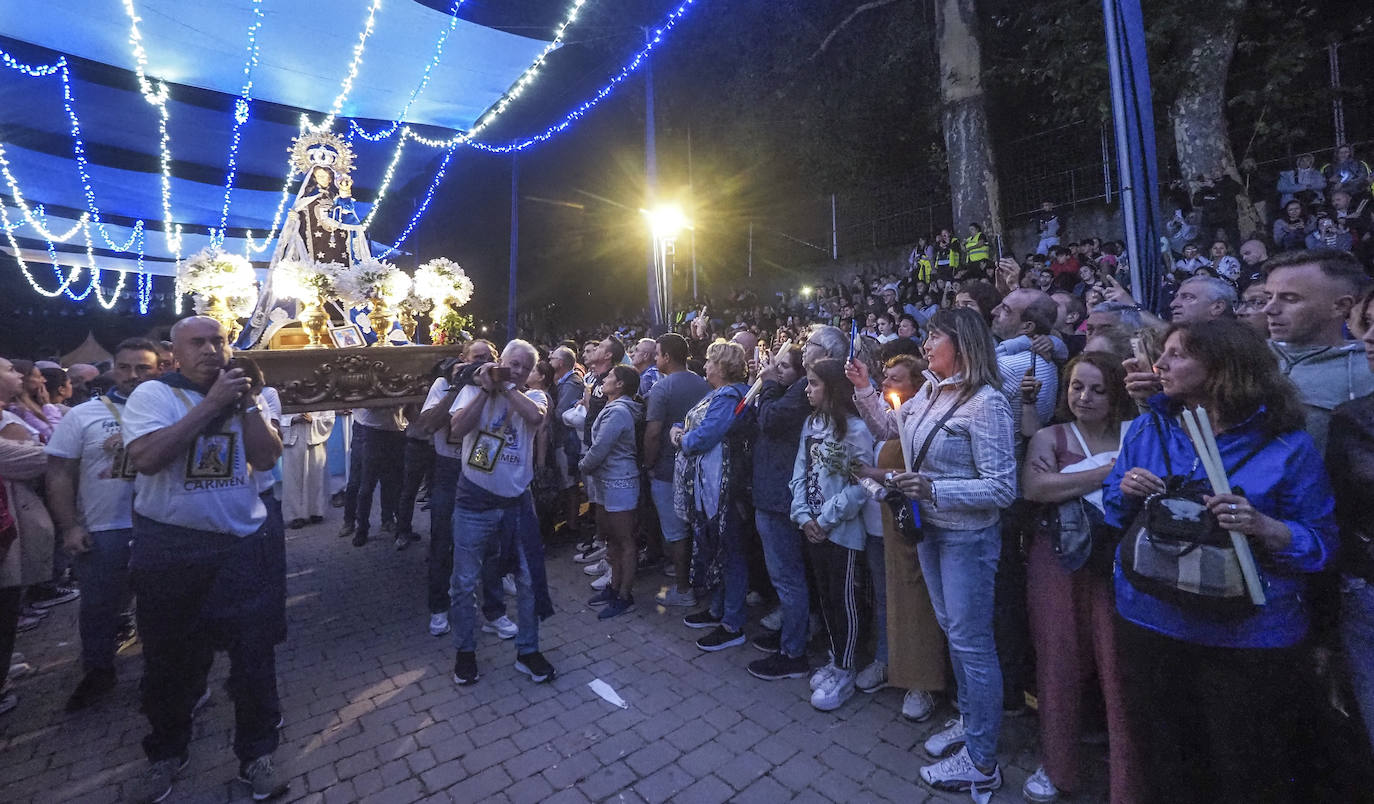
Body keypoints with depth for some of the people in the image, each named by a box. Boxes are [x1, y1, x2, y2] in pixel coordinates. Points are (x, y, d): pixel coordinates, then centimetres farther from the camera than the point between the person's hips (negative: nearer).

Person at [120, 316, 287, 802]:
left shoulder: (242, 395, 5)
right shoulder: (152, 395, -4)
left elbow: (266, 458, -5)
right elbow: (147, 457, -22)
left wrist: (247, 402, -12)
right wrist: (213, 403, -21)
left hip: (240, 544, 2)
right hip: (168, 548, -2)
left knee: (253, 651, 6)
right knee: (170, 654, 16)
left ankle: (256, 753, 23)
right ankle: (166, 751, 40)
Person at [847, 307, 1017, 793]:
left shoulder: (986, 402, -20)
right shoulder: (929, 391, 3)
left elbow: (1002, 488, -21)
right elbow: (889, 428, 17)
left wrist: (933, 488, -29)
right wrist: (864, 390, 6)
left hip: (967, 537, -8)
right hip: (929, 529, 8)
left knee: (971, 643, 6)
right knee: (952, 631, 21)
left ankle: (981, 762, 25)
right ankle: (968, 720, 42)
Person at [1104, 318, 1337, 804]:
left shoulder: (1286, 445, -9)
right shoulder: (1148, 428, 0)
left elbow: (1321, 541, -7)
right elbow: (1112, 509, 6)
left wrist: (1263, 527, -26)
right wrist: (1126, 491, -15)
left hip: (1247, 634, -2)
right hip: (1149, 622, 3)